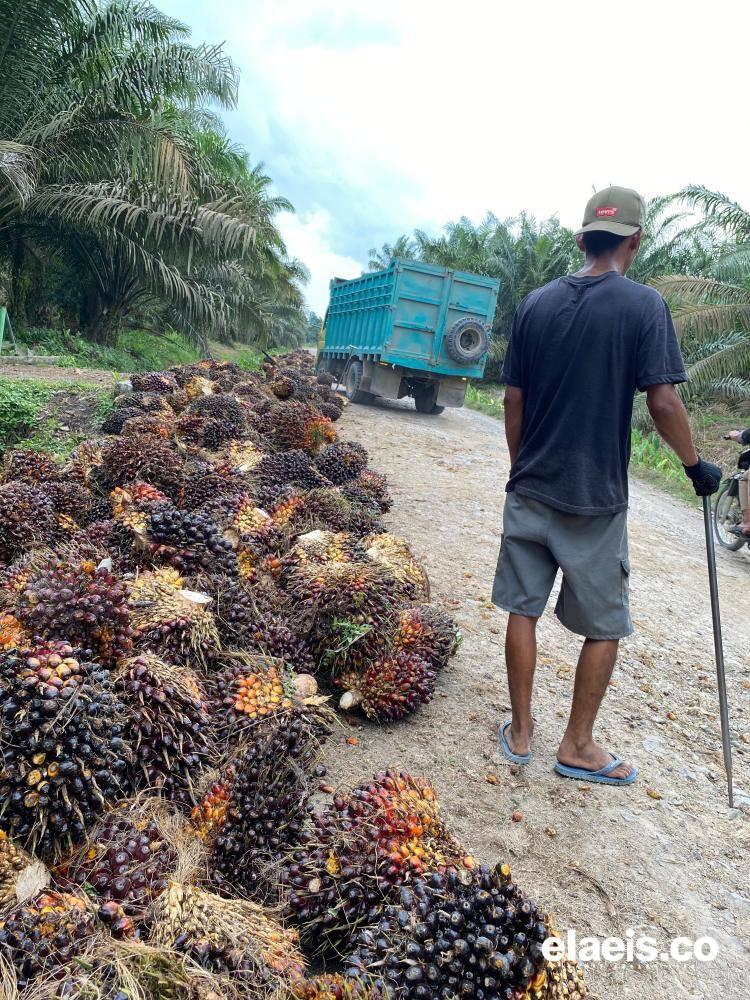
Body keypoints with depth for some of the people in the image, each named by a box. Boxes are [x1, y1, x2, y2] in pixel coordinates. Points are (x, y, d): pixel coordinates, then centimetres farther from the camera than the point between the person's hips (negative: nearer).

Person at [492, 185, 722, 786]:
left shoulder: (536, 305, 5)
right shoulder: (644, 305, -7)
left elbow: (513, 400, 6)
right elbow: (663, 403, -13)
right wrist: (696, 466, 3)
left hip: (530, 489, 4)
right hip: (597, 499, -3)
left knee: (523, 610, 13)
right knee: (604, 627, 12)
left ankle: (520, 732, 24)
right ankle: (578, 747, 23)